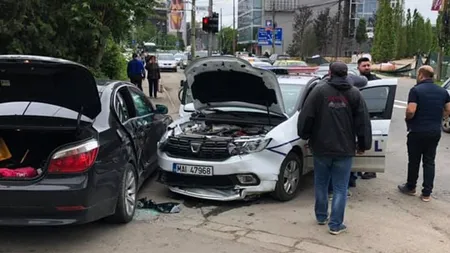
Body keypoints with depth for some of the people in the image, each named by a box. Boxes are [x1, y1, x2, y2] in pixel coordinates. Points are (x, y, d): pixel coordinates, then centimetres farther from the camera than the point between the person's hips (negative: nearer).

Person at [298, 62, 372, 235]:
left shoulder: (319, 90, -4)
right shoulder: (355, 94, 2)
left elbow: (305, 116, -8)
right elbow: (363, 122, 1)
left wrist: (305, 136, 8)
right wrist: (363, 144, 12)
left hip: (321, 147, 0)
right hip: (344, 149, 0)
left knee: (321, 184, 18)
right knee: (340, 188, 6)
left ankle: (321, 216, 30)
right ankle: (336, 225, 7)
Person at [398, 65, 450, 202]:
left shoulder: (416, 90, -13)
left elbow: (411, 111, -21)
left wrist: (407, 119, -1)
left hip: (417, 131, -5)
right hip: (435, 132, 5)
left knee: (414, 161, 11)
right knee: (429, 162, 10)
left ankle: (411, 187, 27)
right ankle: (426, 193, 11)